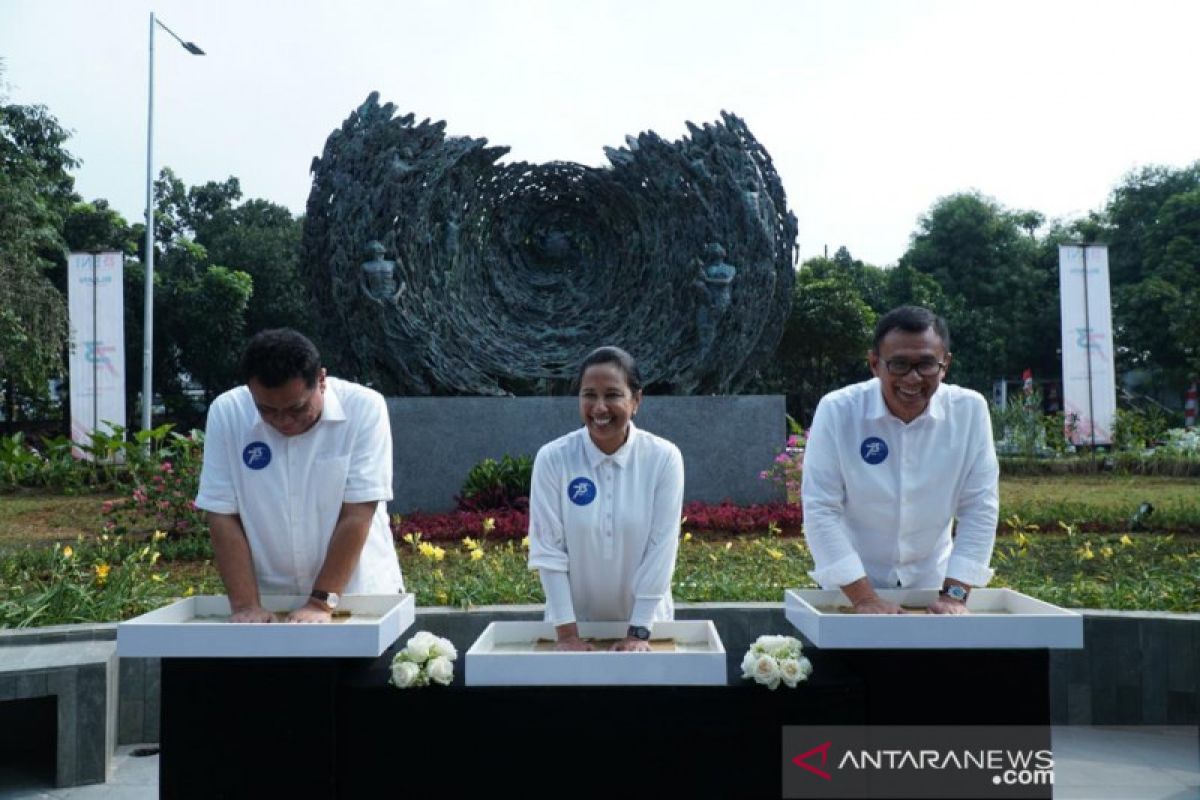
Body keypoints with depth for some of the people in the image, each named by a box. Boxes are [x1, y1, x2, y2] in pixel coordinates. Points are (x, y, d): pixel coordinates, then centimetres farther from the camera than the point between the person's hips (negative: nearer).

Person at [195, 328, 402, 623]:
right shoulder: (226, 413, -7)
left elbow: (357, 516, -14)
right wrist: (246, 605, -11)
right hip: (270, 600, 2)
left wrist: (321, 602, -16)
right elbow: (223, 516, -5)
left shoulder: (363, 408, -14)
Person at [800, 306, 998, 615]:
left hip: (931, 584, 1)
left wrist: (954, 594, -14)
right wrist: (864, 598, -22)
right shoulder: (837, 410, -17)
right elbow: (820, 509, -18)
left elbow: (980, 508, -9)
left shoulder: (970, 410, -11)